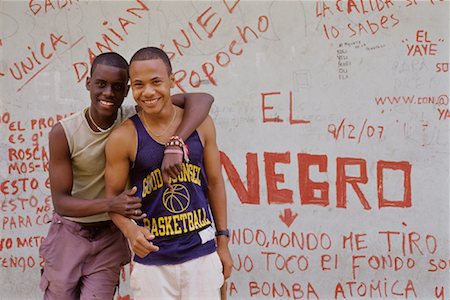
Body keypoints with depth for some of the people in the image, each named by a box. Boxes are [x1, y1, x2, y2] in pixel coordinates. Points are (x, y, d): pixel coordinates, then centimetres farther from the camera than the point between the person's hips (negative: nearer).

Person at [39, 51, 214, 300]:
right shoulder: (63, 133, -17)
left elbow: (202, 99, -25)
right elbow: (60, 201, -15)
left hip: (110, 235, 1)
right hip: (69, 232, -1)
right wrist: (110, 205, -31)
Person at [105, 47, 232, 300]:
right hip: (153, 261, -2)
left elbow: (215, 183, 7)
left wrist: (223, 242, 9)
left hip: (202, 253, 2)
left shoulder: (201, 124, -1)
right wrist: (130, 229, -21)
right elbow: (114, 195, -1)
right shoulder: (123, 138, -8)